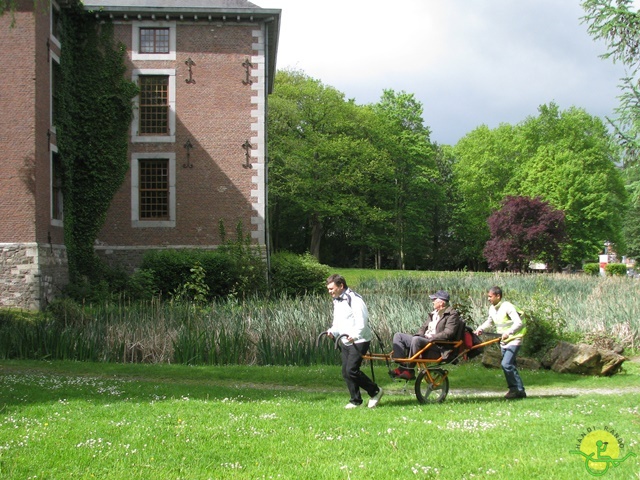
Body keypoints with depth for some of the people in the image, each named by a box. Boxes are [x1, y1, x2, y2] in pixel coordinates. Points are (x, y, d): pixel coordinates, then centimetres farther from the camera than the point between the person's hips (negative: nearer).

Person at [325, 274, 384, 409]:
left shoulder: (354, 300, -17)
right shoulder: (336, 301, 13)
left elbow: (362, 321, -23)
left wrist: (354, 335, -36)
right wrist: (332, 332, 0)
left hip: (358, 341, -9)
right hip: (345, 342, 9)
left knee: (351, 370, -15)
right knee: (345, 372, 6)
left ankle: (375, 391, 2)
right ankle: (355, 400, 16)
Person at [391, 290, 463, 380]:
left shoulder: (452, 314, -5)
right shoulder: (434, 313, 23)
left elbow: (448, 333, -17)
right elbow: (424, 327, 27)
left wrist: (431, 338, -20)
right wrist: (419, 334, 4)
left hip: (439, 347, -9)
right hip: (423, 340, 9)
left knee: (416, 340, -37)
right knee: (398, 336, -2)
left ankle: (409, 371, -30)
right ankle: (401, 367, -17)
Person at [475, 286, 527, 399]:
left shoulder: (507, 307, -19)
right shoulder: (492, 308, 5)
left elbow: (519, 323, -27)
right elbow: (489, 321, 22)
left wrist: (508, 332, -39)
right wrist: (480, 328, 5)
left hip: (514, 340, -8)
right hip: (503, 341, 8)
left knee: (506, 364, -19)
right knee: (510, 366, 10)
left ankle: (515, 389, -7)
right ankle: (520, 391, 17)